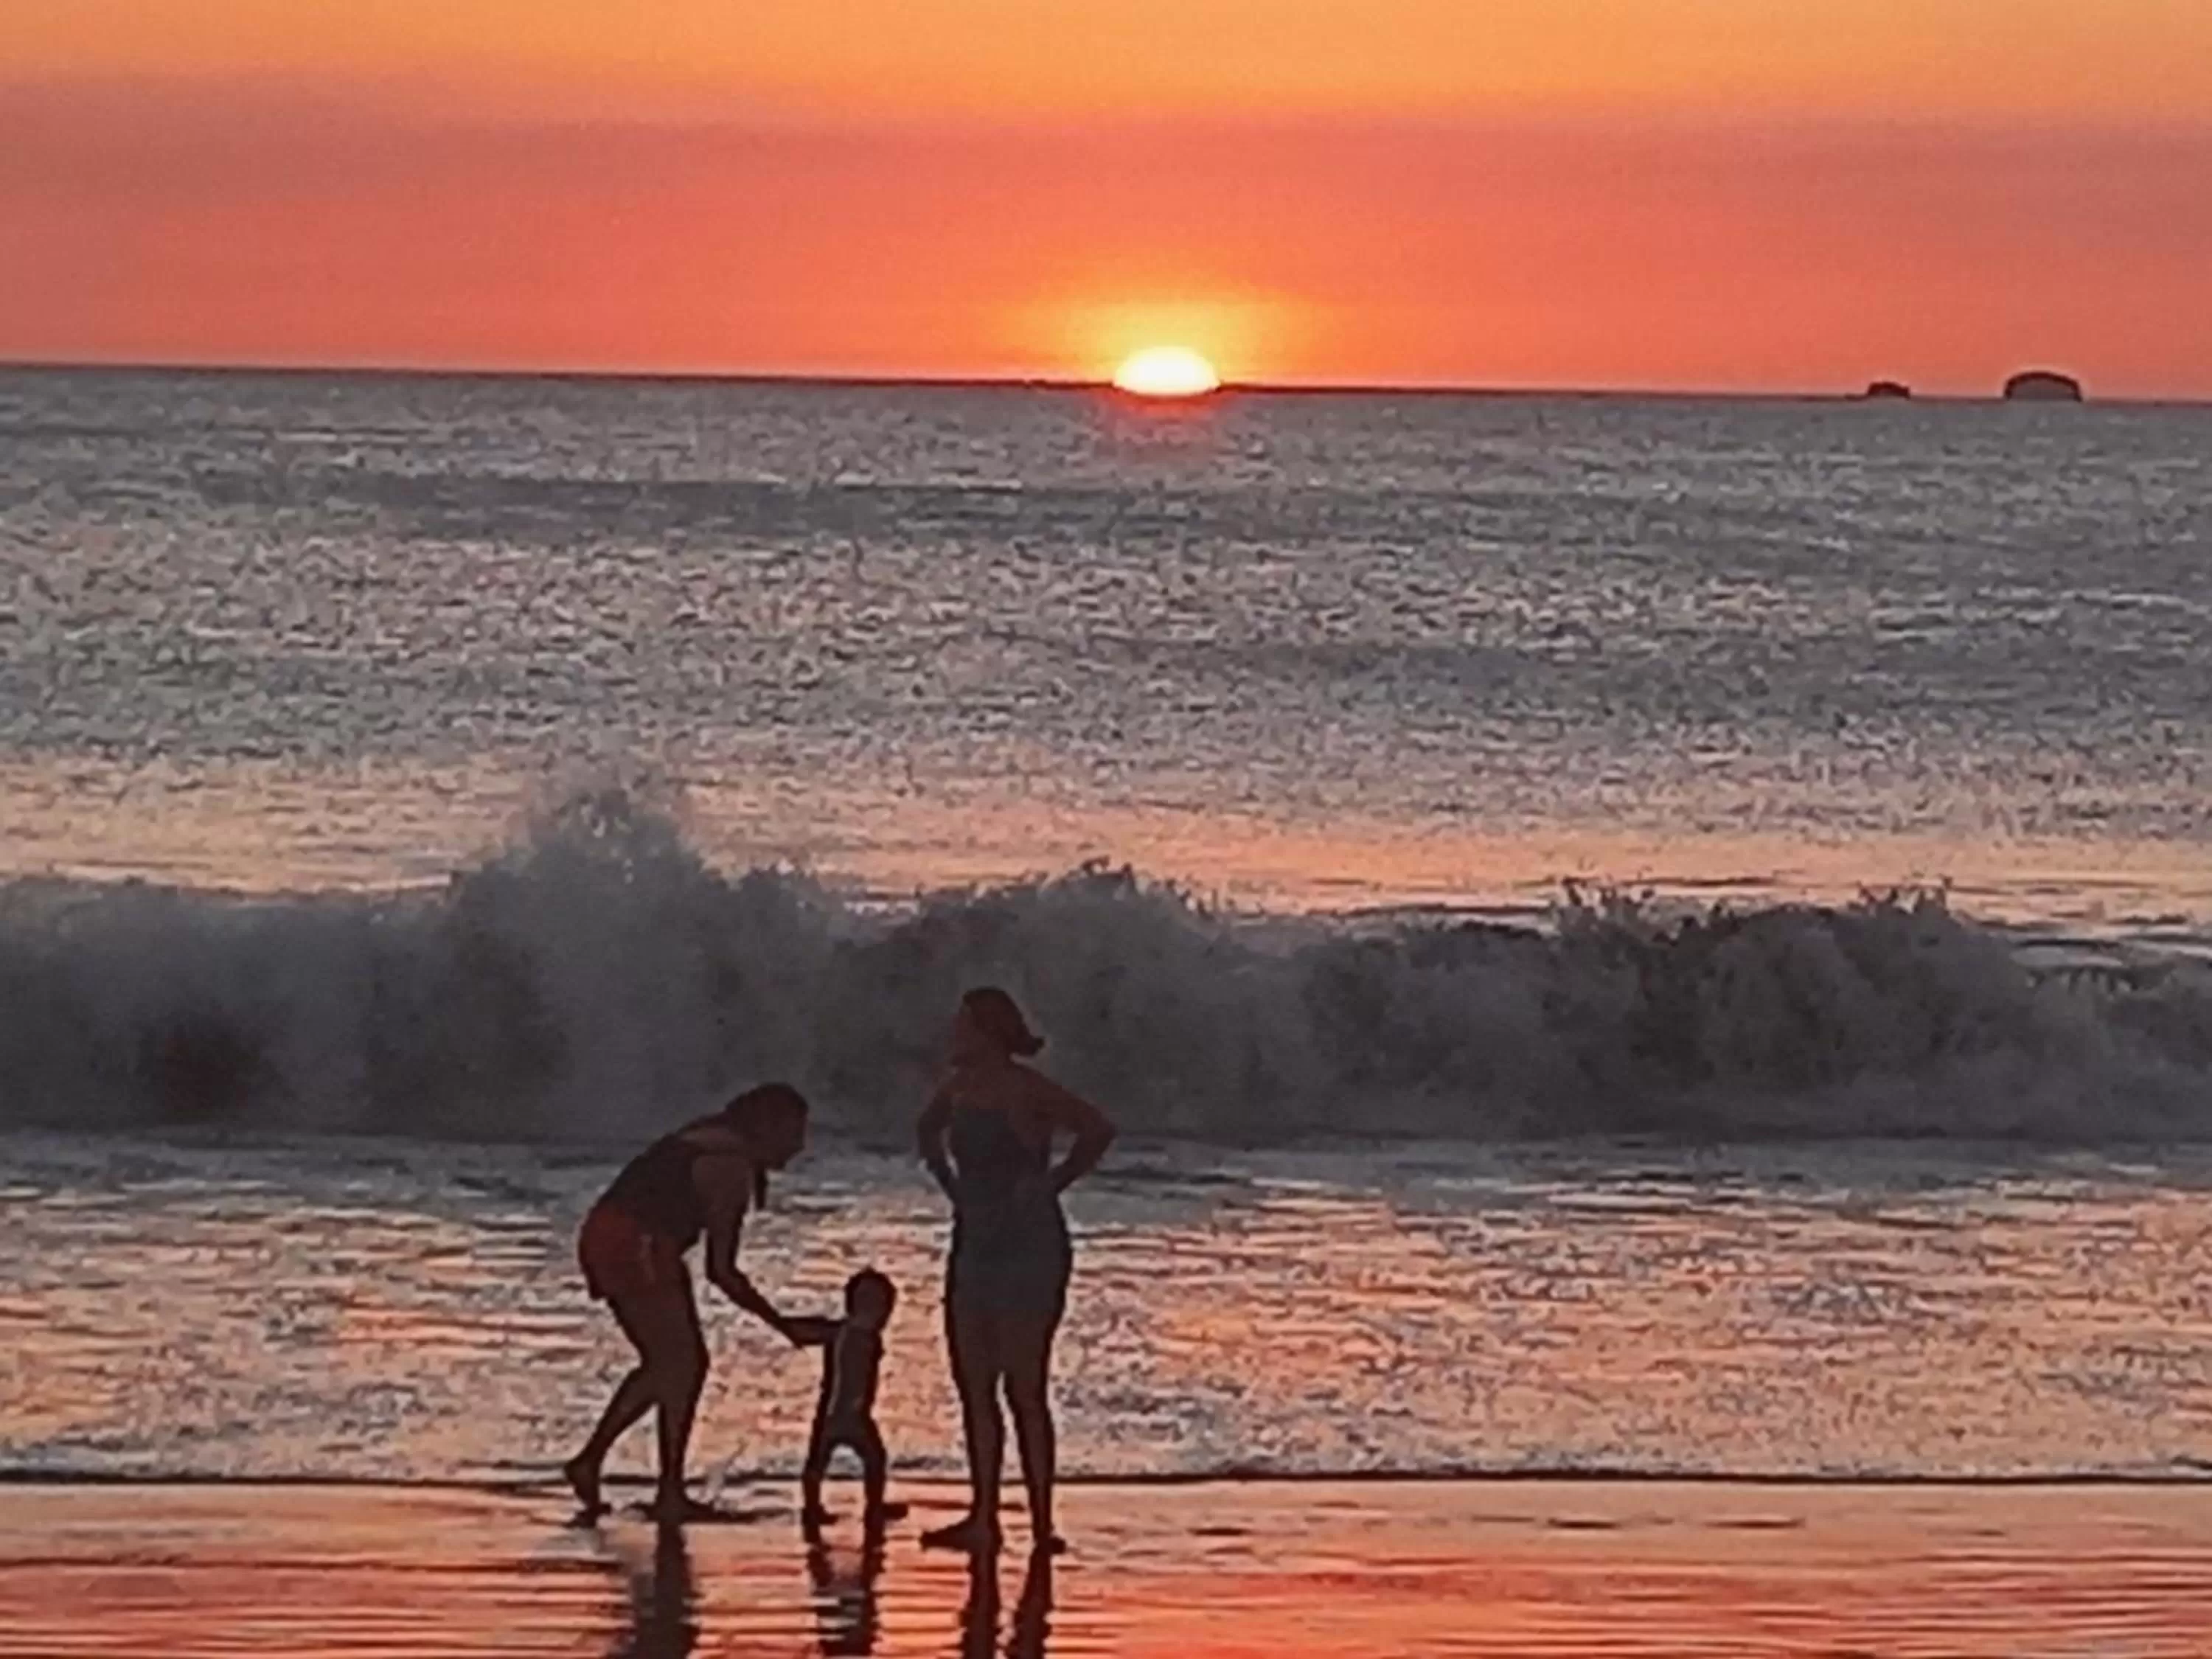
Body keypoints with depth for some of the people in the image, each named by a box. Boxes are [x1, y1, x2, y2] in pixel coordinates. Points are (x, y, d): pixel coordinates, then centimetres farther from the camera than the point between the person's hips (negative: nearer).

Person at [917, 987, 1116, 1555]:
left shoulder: (1025, 1091, -14)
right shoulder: (958, 1086, 10)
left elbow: (1098, 1130, -23)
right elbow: (929, 1130, 31)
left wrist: (1052, 1183, -15)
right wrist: (949, 1183, 17)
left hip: (1029, 1249, -8)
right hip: (975, 1246, 8)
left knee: (1024, 1391, -8)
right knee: (974, 1387, 8)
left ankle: (1041, 1524, -5)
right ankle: (982, 1518, 13)